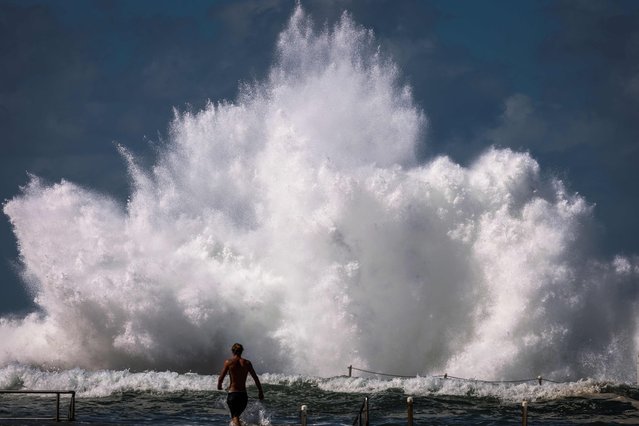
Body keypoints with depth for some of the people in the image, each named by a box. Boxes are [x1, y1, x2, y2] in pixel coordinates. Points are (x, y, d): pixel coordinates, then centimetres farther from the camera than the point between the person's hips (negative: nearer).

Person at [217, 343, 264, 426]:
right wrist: (260, 391, 16)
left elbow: (221, 378, -6)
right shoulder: (247, 363, 4)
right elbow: (256, 378, 7)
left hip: (232, 393, -4)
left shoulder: (228, 362, -5)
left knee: (235, 417, -9)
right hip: (243, 394, 4)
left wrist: (219, 386, 15)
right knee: (237, 415, 23)